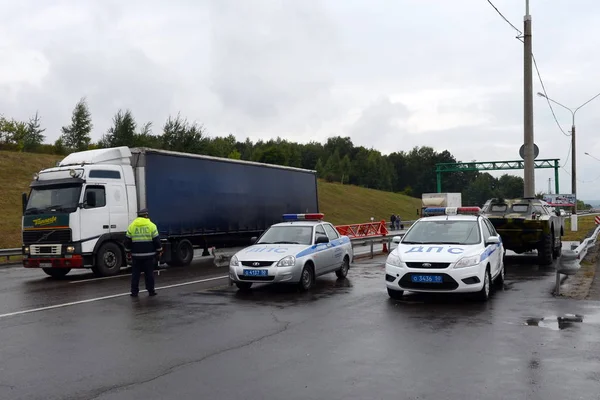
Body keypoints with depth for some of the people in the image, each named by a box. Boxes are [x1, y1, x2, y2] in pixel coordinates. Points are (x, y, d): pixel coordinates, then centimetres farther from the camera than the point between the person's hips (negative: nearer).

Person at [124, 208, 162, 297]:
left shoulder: (132, 226, 5)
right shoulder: (151, 225, -2)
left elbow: (128, 240, 7)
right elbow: (156, 240, -2)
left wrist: (128, 252, 17)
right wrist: (159, 250, 8)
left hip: (136, 254, 2)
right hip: (149, 254, -2)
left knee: (135, 274, 7)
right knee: (149, 273, 5)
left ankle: (134, 292, 8)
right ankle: (151, 291, 8)